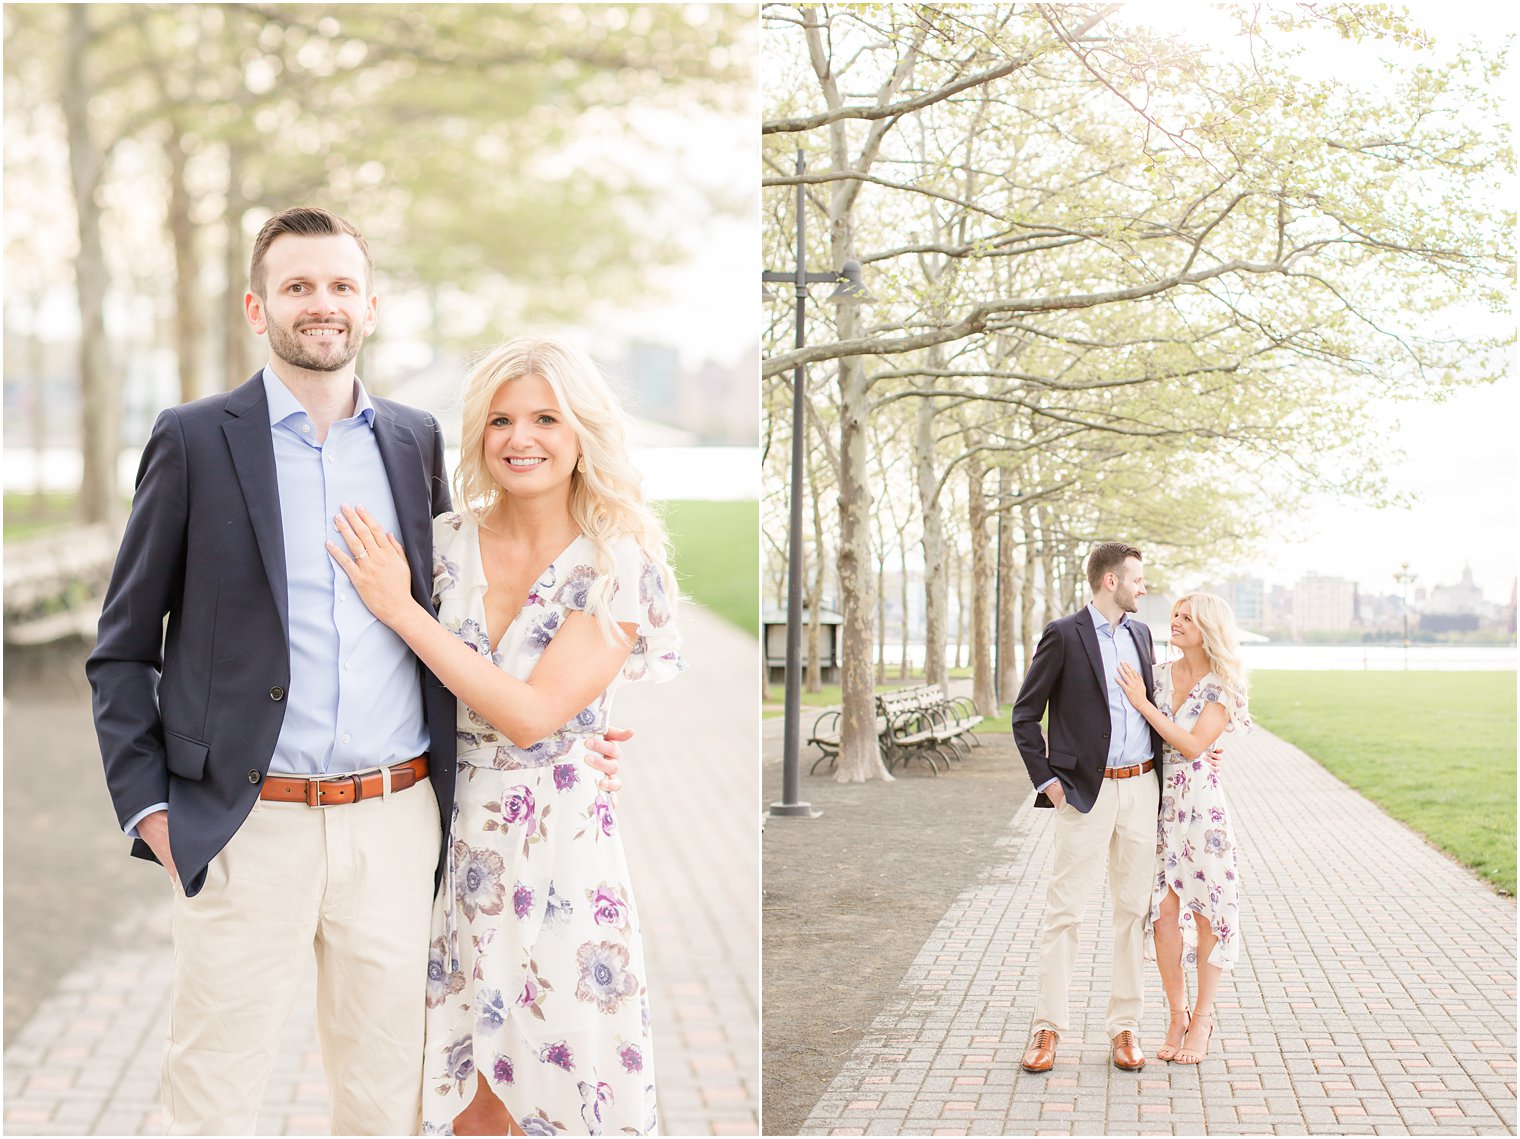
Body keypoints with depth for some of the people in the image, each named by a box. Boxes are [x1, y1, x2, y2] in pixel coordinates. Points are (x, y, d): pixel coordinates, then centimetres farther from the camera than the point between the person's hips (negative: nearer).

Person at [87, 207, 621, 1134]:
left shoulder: (417, 441, 10)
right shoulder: (195, 441, 0)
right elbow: (124, 649, 3)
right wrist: (147, 805, -5)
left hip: (395, 822, 3)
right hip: (247, 827, -3)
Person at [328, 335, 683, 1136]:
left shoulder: (620, 565, -10)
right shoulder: (442, 544, 1)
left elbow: (531, 714, -19)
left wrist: (399, 610, -17)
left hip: (560, 844, -3)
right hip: (452, 837, 3)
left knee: (556, 1073, 5)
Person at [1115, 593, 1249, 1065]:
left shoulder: (1223, 685, -6)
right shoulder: (1158, 674, 7)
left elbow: (1193, 744, -16)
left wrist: (1142, 703, -16)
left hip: (1200, 801, -4)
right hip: (1157, 798, 4)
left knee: (1206, 907, 2)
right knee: (1163, 907, 2)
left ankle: (1202, 1019, 12)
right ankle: (1177, 1014, 13)